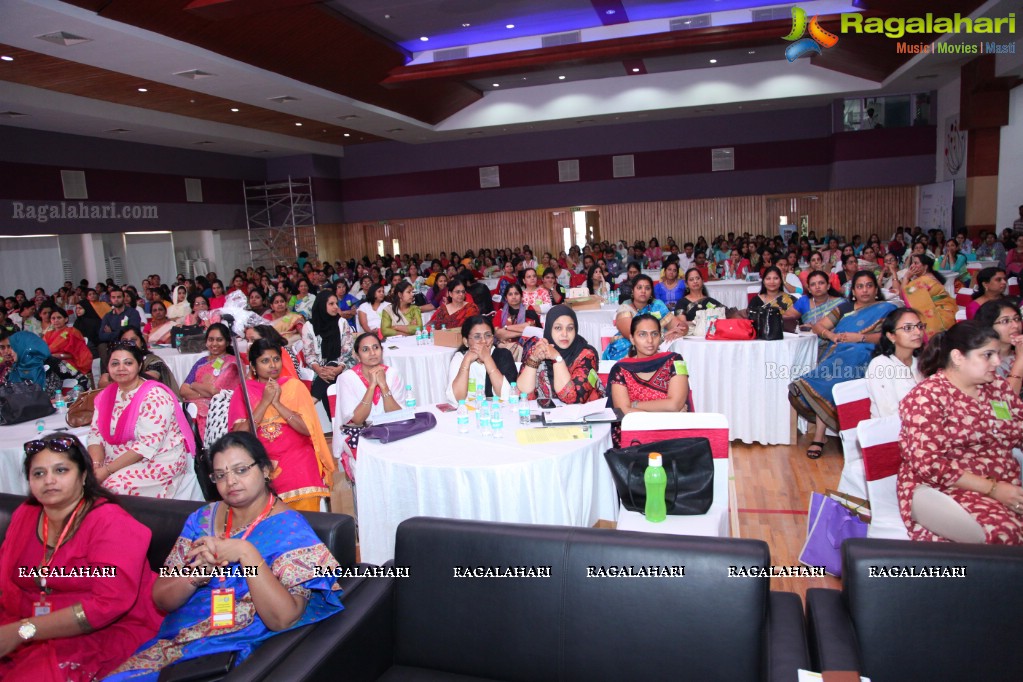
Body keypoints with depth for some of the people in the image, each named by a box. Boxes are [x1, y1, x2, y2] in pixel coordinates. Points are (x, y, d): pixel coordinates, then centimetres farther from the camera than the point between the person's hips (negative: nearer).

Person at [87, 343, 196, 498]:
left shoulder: (155, 396, -17)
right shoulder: (106, 395, 6)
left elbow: (148, 445, -23)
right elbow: (96, 434, 5)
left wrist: (108, 470, -22)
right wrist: (96, 465, -13)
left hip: (158, 461, -6)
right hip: (118, 462, 7)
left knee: (114, 486, -28)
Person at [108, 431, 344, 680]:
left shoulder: (290, 530, -10)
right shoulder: (202, 519, 5)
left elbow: (283, 619, -19)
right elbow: (161, 598, 4)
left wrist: (246, 553, -25)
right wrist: (195, 575, -16)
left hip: (237, 652, -5)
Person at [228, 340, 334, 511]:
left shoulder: (294, 386, 5)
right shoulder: (244, 391, 7)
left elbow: (308, 429, -4)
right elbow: (239, 435, -5)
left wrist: (277, 403, -11)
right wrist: (265, 401, -11)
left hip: (296, 456, 0)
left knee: (304, 504, -17)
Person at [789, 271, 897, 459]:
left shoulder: (886, 309, 15)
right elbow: (820, 325, 21)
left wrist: (860, 337, -13)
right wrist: (831, 335, 0)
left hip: (862, 353, -3)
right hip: (838, 351, 3)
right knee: (831, 367, -33)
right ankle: (820, 435, -38)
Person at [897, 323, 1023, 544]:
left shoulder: (997, 386, 14)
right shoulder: (926, 397, -8)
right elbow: (928, 464, -16)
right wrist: (992, 489, -18)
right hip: (943, 490, -7)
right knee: (1003, 532, -33)